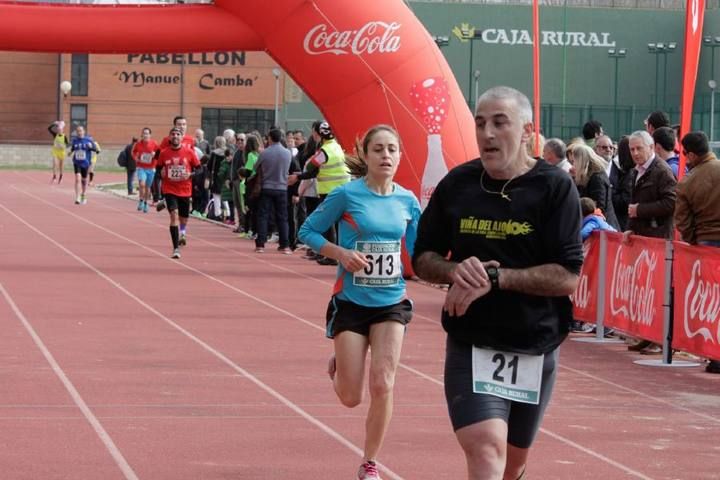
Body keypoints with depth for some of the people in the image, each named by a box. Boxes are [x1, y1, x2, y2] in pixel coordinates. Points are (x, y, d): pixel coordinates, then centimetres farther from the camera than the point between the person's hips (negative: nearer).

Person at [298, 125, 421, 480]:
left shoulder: (407, 200, 0)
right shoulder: (347, 194, -10)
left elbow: (419, 251, 9)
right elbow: (307, 232, -3)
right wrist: (341, 253, -18)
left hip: (391, 302, 2)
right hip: (350, 302, -2)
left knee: (382, 385, -10)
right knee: (351, 397, 1)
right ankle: (337, 366, 39)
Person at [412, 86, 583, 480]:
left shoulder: (555, 188, -7)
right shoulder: (457, 184, 2)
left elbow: (567, 277, -14)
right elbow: (423, 259, 9)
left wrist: (495, 277, -23)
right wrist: (455, 271, -14)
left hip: (535, 348, 0)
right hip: (471, 344, 0)